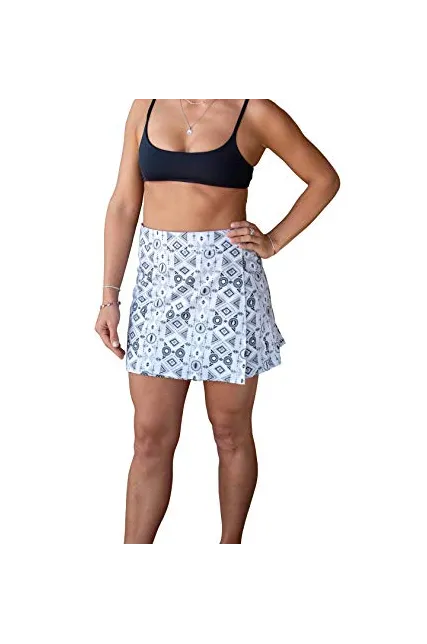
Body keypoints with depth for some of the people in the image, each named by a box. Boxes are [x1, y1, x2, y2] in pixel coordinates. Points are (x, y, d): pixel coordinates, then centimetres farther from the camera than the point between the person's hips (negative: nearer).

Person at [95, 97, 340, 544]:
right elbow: (123, 205, 6)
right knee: (151, 438, 5)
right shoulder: (146, 106, 7)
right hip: (158, 274, 3)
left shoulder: (253, 112, -2)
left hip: (227, 276, -2)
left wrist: (273, 242, -2)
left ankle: (231, 544, 27)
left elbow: (324, 178, 7)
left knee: (230, 432, 9)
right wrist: (110, 297, 2)